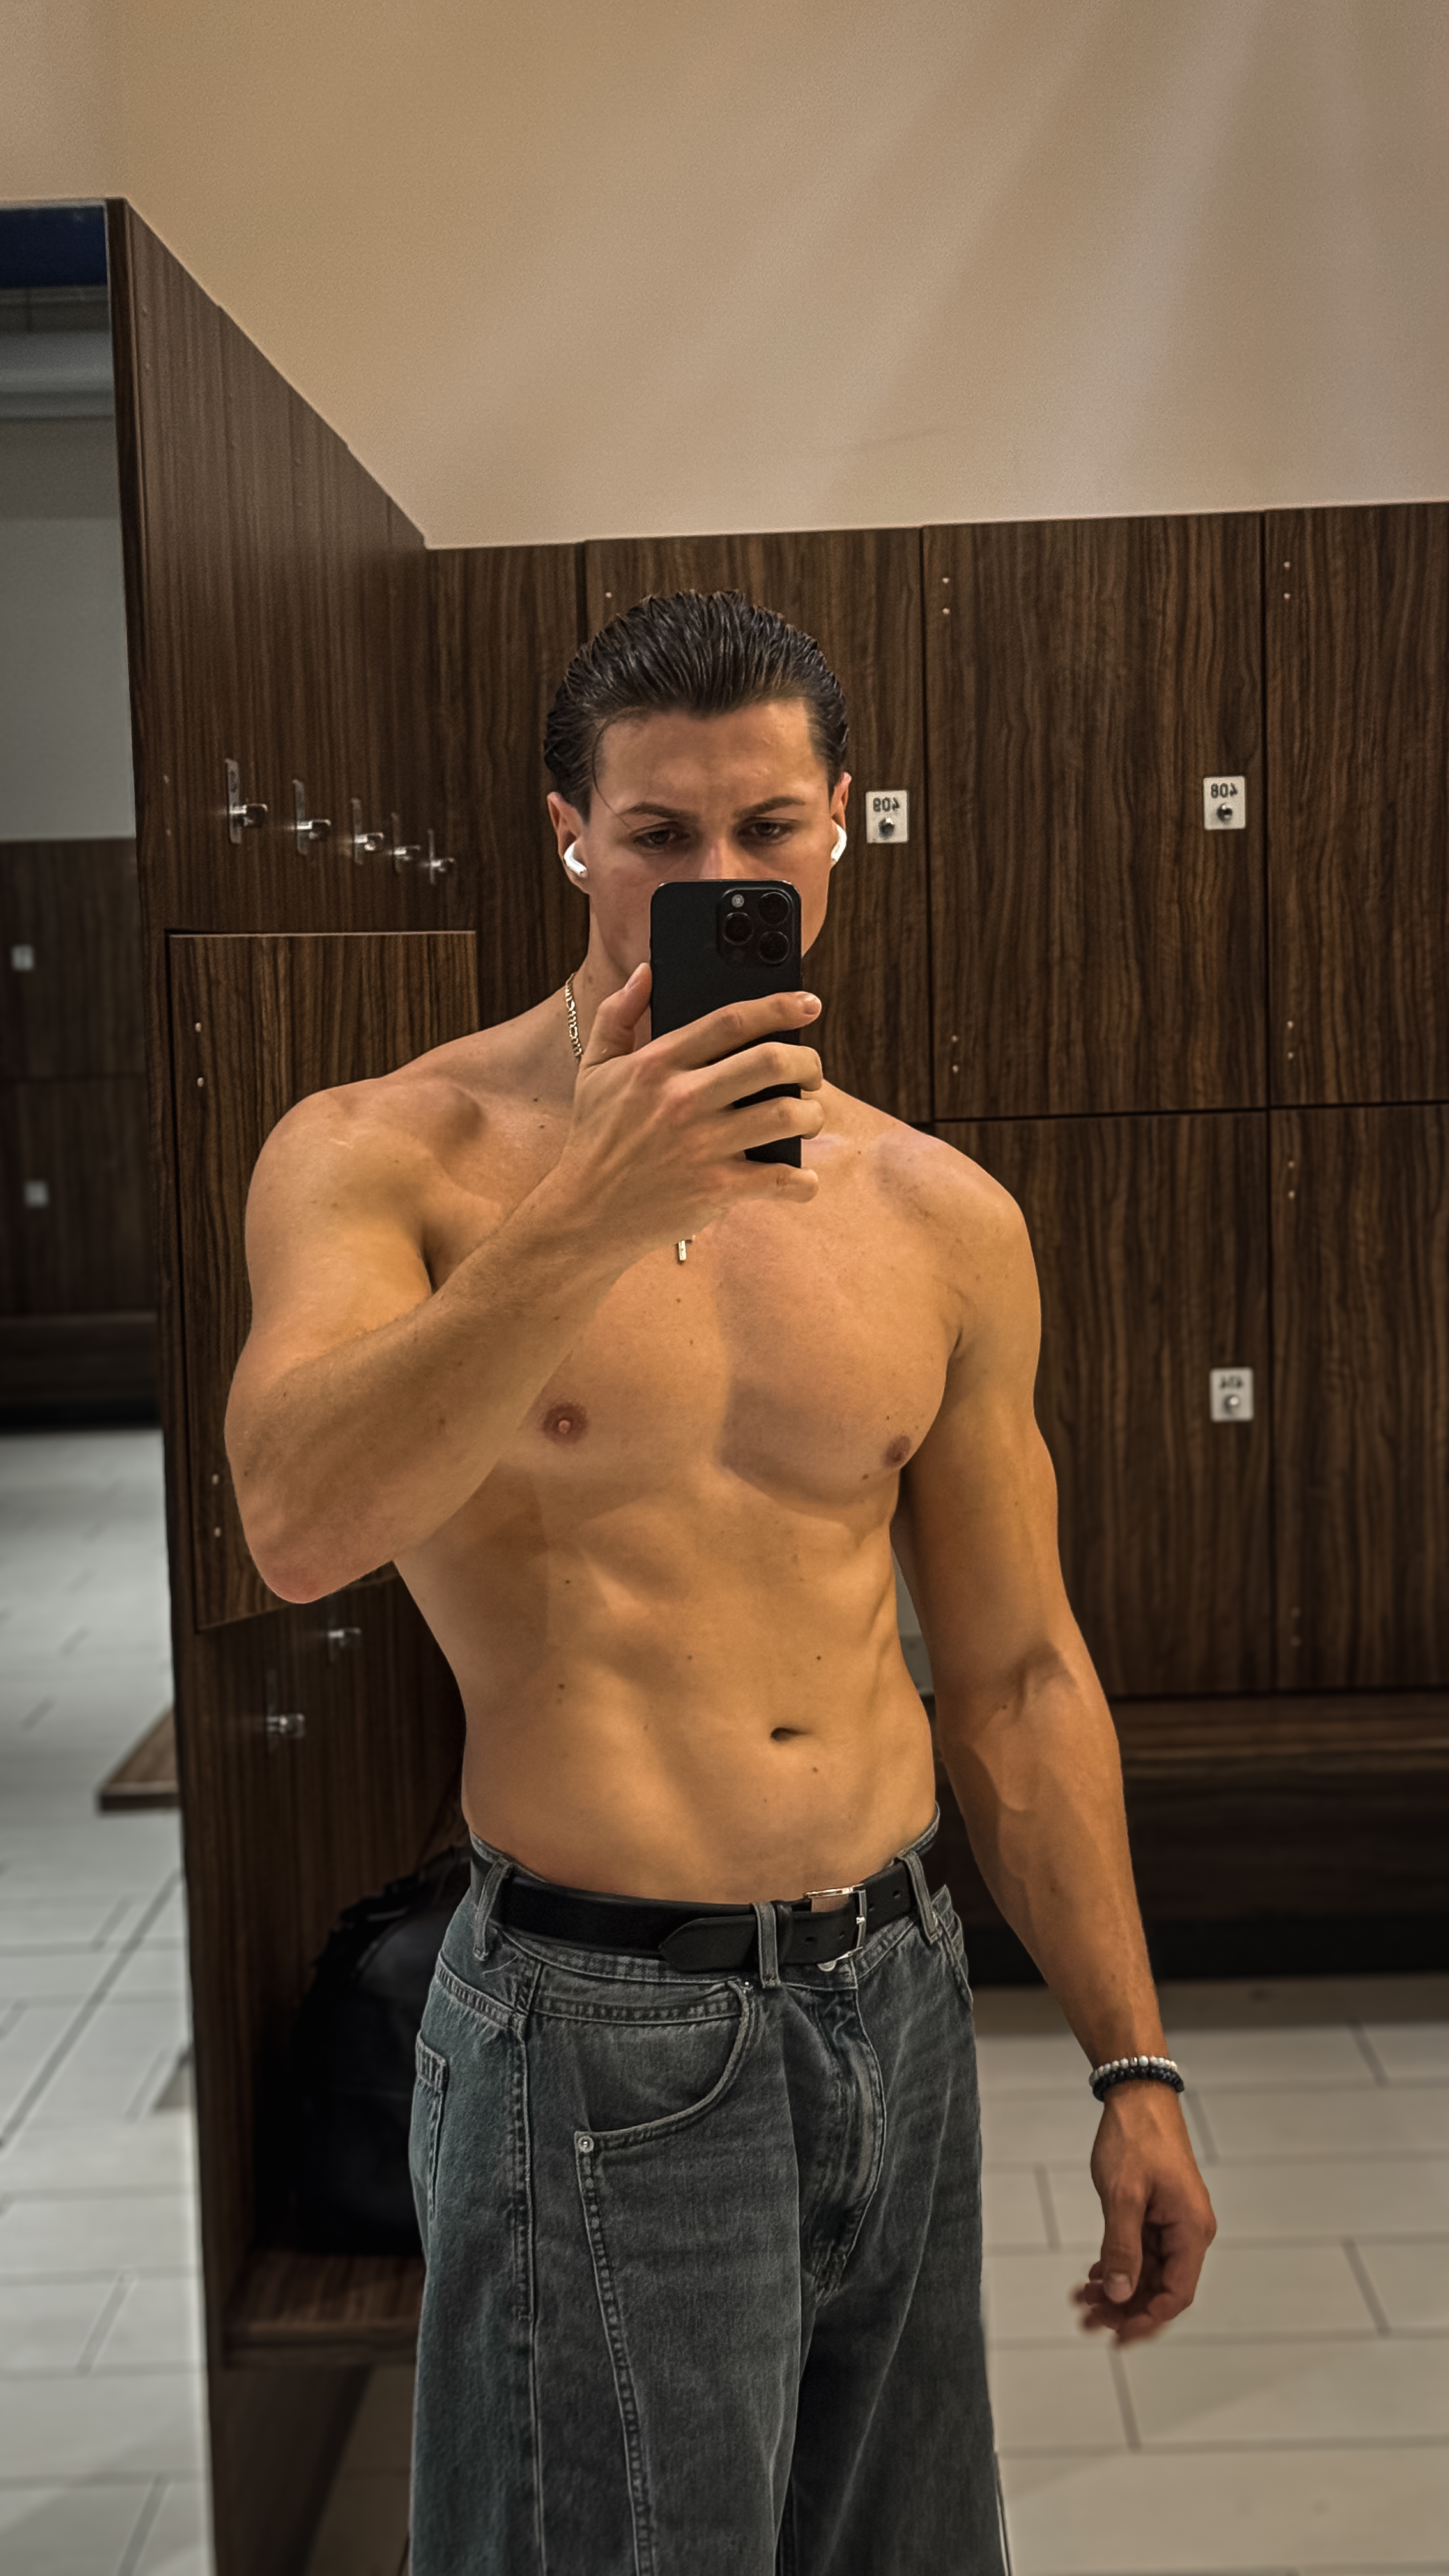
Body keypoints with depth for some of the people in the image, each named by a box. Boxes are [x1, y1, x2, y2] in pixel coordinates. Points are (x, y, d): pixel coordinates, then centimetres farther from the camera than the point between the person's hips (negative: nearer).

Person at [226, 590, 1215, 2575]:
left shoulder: (943, 1220, 3)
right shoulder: (384, 1155, -8)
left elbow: (1015, 1678, 8)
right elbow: (298, 1529, -26)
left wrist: (1130, 2066, 9)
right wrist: (590, 1209, -32)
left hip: (902, 1999, 5)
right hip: (602, 2034, -4)